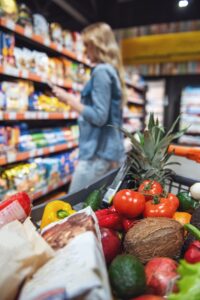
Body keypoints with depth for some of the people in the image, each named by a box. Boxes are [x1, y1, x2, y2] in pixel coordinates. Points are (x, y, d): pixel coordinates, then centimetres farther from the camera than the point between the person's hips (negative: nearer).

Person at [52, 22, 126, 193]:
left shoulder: (101, 71, -13)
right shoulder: (112, 71, 16)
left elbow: (99, 117, -19)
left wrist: (69, 99, -10)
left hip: (98, 152, -9)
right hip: (112, 150, 9)